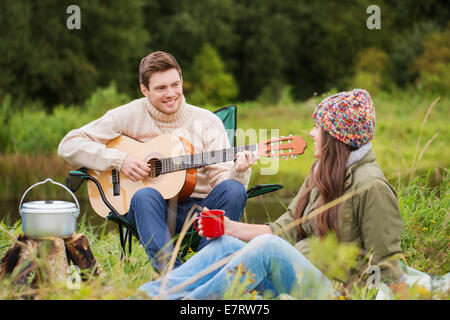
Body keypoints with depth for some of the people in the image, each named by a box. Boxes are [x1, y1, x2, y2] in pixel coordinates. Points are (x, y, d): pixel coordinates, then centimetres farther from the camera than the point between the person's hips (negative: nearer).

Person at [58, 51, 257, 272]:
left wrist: (238, 172, -23)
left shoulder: (207, 121, 8)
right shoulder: (130, 116, 3)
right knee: (145, 195, -35)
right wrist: (119, 160, -12)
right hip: (156, 210, -1)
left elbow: (221, 175, 1)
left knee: (233, 189, -27)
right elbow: (69, 145, 0)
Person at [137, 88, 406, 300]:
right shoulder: (321, 176, 17)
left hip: (333, 290, -8)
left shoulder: (371, 186, -10)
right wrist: (232, 227, 4)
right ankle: (147, 295, -18)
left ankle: (186, 303, -30)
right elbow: (283, 230, 13)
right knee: (225, 245, -9)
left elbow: (386, 267, -10)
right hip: (296, 272, 8)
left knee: (267, 246, -32)